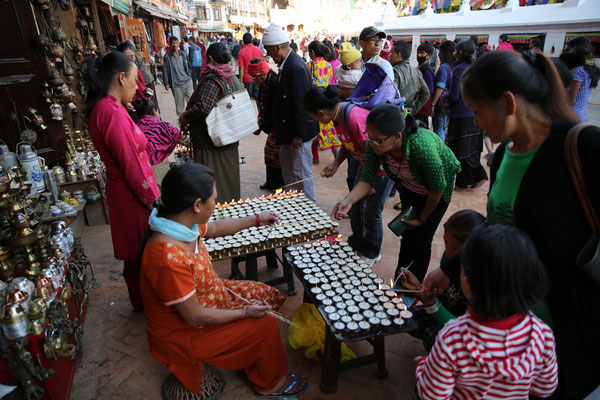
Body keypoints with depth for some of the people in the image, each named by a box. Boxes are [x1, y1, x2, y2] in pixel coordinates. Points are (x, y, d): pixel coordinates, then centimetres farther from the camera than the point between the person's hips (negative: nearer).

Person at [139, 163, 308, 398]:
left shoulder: (181, 223, -12)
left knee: (268, 296, 10)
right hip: (183, 335, -9)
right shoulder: (168, 258, -39)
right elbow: (196, 318, -30)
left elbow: (214, 229, 11)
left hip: (204, 299, 9)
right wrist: (245, 312, -17)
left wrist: (256, 220, 19)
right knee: (266, 326, -7)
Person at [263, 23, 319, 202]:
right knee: (286, 164, 22)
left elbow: (300, 104, -24)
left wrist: (298, 135, -21)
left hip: (299, 130, -11)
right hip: (290, 129, 11)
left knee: (301, 173, 0)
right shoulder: (288, 63, 9)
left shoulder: (295, 68, -22)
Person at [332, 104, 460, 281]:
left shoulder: (422, 148, -44)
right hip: (410, 186, 5)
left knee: (421, 241, -1)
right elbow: (367, 178, -21)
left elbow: (437, 188, -28)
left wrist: (422, 219, -14)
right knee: (407, 235, 14)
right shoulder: (375, 145, -30)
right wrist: (348, 200, -40)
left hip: (434, 191, -4)